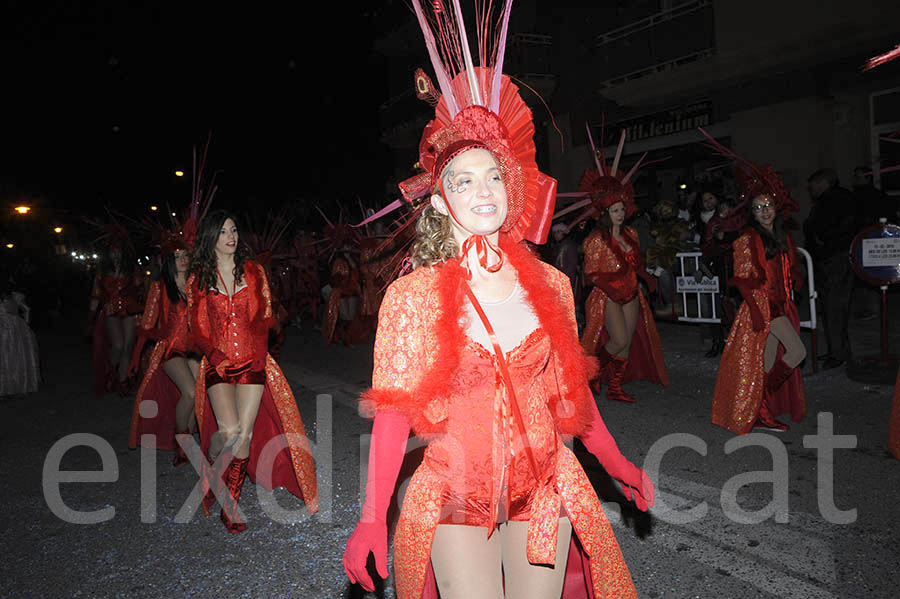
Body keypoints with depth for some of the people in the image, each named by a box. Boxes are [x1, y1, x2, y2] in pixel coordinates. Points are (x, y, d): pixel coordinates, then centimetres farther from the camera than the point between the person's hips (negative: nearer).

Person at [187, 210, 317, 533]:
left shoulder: (253, 271, 9)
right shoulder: (198, 279, 7)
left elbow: (264, 316, 8)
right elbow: (197, 328, 7)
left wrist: (258, 352, -7)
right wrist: (217, 357, -9)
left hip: (252, 362, 1)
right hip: (218, 364, -1)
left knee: (245, 435, -7)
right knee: (229, 431, -18)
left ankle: (230, 503, 11)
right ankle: (211, 471, 15)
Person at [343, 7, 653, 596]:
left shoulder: (550, 284, -2)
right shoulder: (413, 295, -10)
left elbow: (572, 389, 8)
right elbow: (394, 411, -9)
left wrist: (621, 468, 15)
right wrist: (372, 520, -13)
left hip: (544, 489, 3)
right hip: (456, 497, -2)